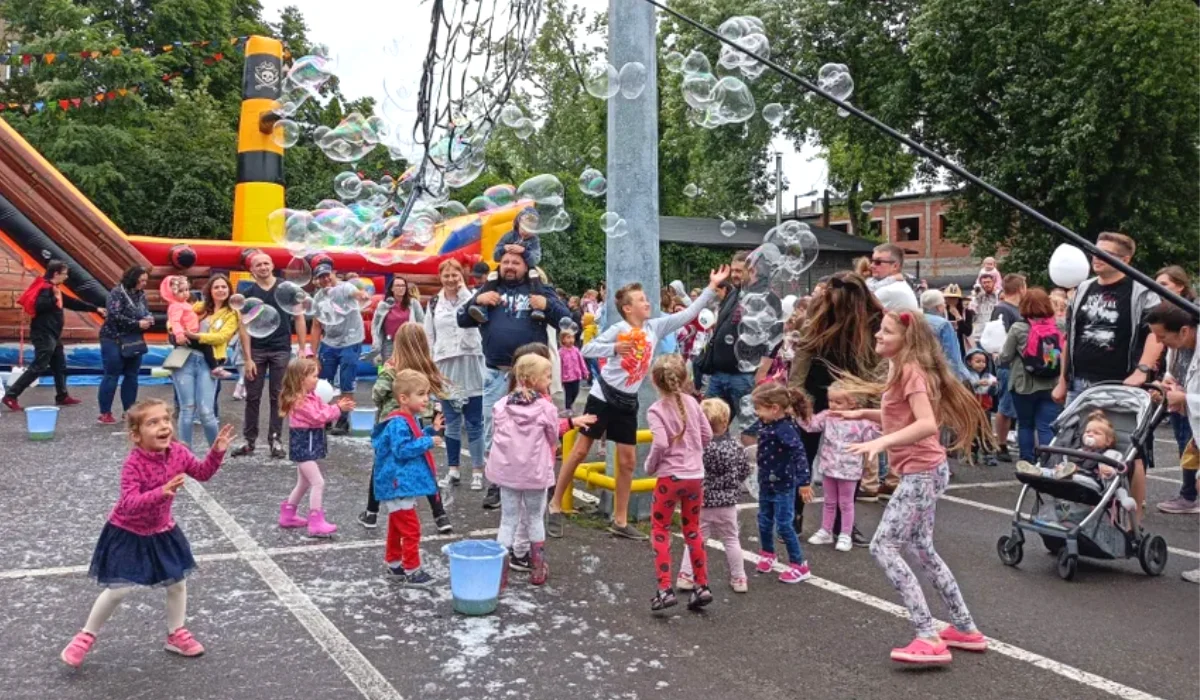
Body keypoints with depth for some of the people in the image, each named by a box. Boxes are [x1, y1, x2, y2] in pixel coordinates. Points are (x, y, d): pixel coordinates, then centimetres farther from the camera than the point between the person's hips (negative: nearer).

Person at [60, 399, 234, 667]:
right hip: (128, 533, -6)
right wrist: (162, 492, -51)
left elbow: (203, 473, 3)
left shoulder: (178, 452, -12)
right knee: (119, 589, -1)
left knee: (177, 583, 12)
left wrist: (217, 452, -13)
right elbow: (129, 503, -37)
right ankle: (86, 636, 23)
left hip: (162, 531, 6)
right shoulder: (134, 464, -28)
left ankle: (176, 635, 31)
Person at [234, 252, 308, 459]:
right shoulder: (247, 293, 2)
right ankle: (249, 441, 13)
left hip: (281, 351, -1)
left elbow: (299, 318, 3)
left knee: (277, 397, 5)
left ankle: (275, 440, 12)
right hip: (256, 351, 1)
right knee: (253, 397, 6)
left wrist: (303, 349, -3)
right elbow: (244, 326, 1)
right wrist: (247, 358, -6)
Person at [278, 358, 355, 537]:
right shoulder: (300, 401, -21)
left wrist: (339, 406, -4)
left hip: (309, 444, 11)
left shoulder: (310, 396, 11)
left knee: (304, 483, 22)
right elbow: (318, 417, -22)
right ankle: (316, 524, -12)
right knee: (318, 482, -13)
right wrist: (338, 408, -16)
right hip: (303, 445, -11)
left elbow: (322, 411, 12)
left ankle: (288, 515, 34)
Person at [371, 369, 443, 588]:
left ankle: (394, 564, 33)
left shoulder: (407, 420, 12)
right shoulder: (399, 423, -21)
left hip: (400, 485, 11)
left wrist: (431, 430, 11)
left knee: (397, 527, 21)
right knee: (411, 529, -4)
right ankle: (412, 571, 3)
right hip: (399, 485, -11)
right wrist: (428, 442, -24)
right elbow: (401, 449, -28)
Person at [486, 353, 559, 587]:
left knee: (508, 519, 12)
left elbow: (499, 434, 5)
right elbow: (553, 438, 0)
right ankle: (538, 568, 23)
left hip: (507, 471, 3)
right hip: (535, 472, -2)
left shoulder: (502, 405, -2)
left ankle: (500, 569, 9)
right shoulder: (546, 408, -12)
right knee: (535, 518, 16)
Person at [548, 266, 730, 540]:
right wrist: (614, 348, -31)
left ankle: (620, 521, 13)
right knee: (580, 451, 0)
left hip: (628, 402, 5)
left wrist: (712, 286, -2)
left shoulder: (656, 327, 1)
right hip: (603, 397, -5)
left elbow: (689, 313, 1)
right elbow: (586, 349, -16)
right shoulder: (618, 330, -13)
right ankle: (555, 505, 12)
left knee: (628, 461, 5)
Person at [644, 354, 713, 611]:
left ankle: (665, 589, 1)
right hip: (696, 476, 5)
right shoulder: (691, 402, 2)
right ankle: (701, 586, 19)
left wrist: (650, 465, -5)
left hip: (670, 477, -5)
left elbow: (660, 444, -22)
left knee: (660, 530, 7)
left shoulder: (656, 410, -12)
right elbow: (707, 434, 5)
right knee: (692, 530, 17)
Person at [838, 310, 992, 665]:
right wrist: (864, 413, 12)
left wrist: (881, 442, -37)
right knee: (920, 549, 19)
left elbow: (927, 425, -29)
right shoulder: (902, 370, 13)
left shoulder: (911, 371, -17)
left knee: (883, 546, -13)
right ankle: (966, 630, 29)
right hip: (924, 470, 11)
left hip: (921, 472, -11)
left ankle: (929, 640, -14)